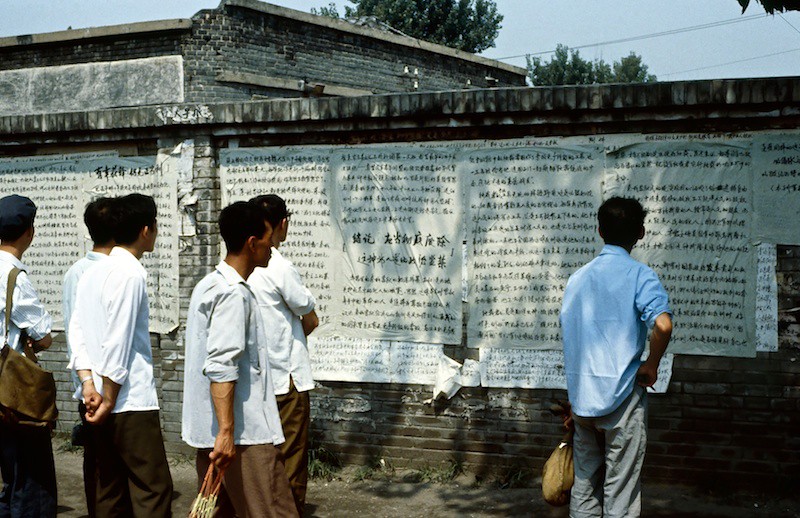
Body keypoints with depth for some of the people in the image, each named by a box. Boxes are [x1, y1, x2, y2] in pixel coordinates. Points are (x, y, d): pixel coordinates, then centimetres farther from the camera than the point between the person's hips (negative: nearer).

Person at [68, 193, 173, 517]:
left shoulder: (92, 273, 12)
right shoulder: (131, 274, -13)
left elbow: (77, 331, 8)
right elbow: (118, 343, -18)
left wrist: (89, 384, 1)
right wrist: (109, 401, -13)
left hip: (100, 403, 9)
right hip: (132, 403, -9)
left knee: (109, 489, 12)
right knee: (153, 489, -6)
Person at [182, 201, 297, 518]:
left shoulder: (210, 285, 17)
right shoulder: (234, 294, -15)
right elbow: (221, 368, -24)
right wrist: (227, 431, -26)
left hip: (209, 430, 10)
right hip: (245, 433, -10)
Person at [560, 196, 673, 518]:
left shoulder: (576, 279, 10)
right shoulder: (639, 276, -8)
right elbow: (663, 324, -26)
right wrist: (651, 366, -9)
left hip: (581, 397, 5)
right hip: (622, 396, -5)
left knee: (584, 485, 13)